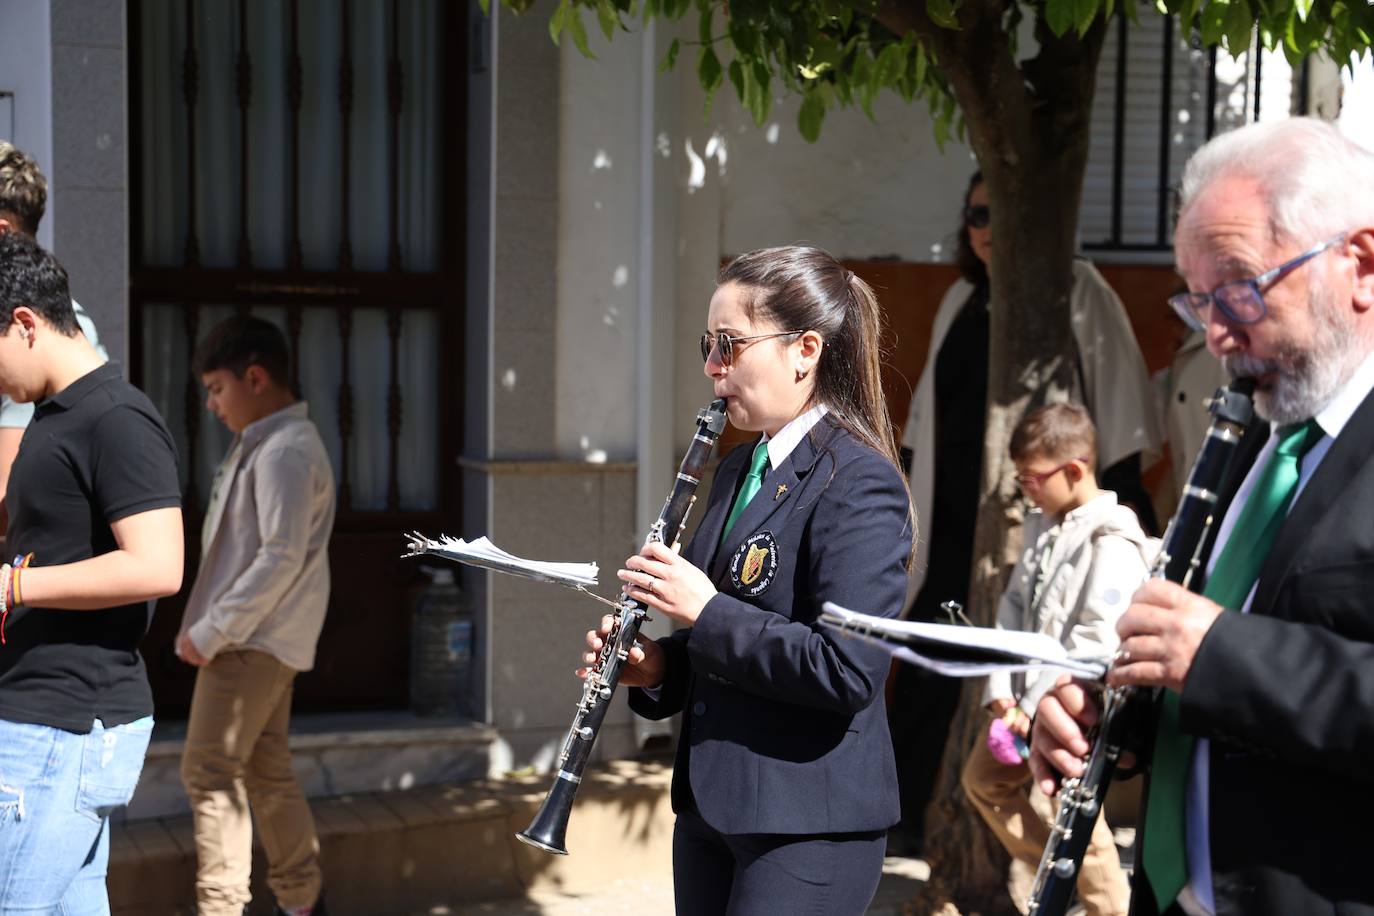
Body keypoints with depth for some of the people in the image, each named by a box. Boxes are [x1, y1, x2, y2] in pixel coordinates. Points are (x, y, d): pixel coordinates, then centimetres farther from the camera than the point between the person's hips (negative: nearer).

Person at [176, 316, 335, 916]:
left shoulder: (286, 452, -16)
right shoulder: (260, 445, 15)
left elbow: (282, 558, -23)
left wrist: (211, 631, -19)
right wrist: (209, 625, 12)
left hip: (252, 644, -10)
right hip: (257, 640, 10)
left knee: (211, 774, -8)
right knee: (267, 775, 13)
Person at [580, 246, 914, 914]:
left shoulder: (858, 481, -16)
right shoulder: (739, 470, 11)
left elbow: (848, 670, -25)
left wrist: (705, 610, -20)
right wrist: (656, 667, 0)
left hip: (808, 826, -8)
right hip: (712, 803, 8)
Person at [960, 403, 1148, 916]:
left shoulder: (1112, 541, -17)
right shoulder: (1041, 526, 10)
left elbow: (1096, 643, -23)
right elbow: (1013, 606, 11)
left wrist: (1037, 707, -21)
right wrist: (1000, 690, 0)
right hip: (1029, 700, 9)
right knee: (982, 778, 17)